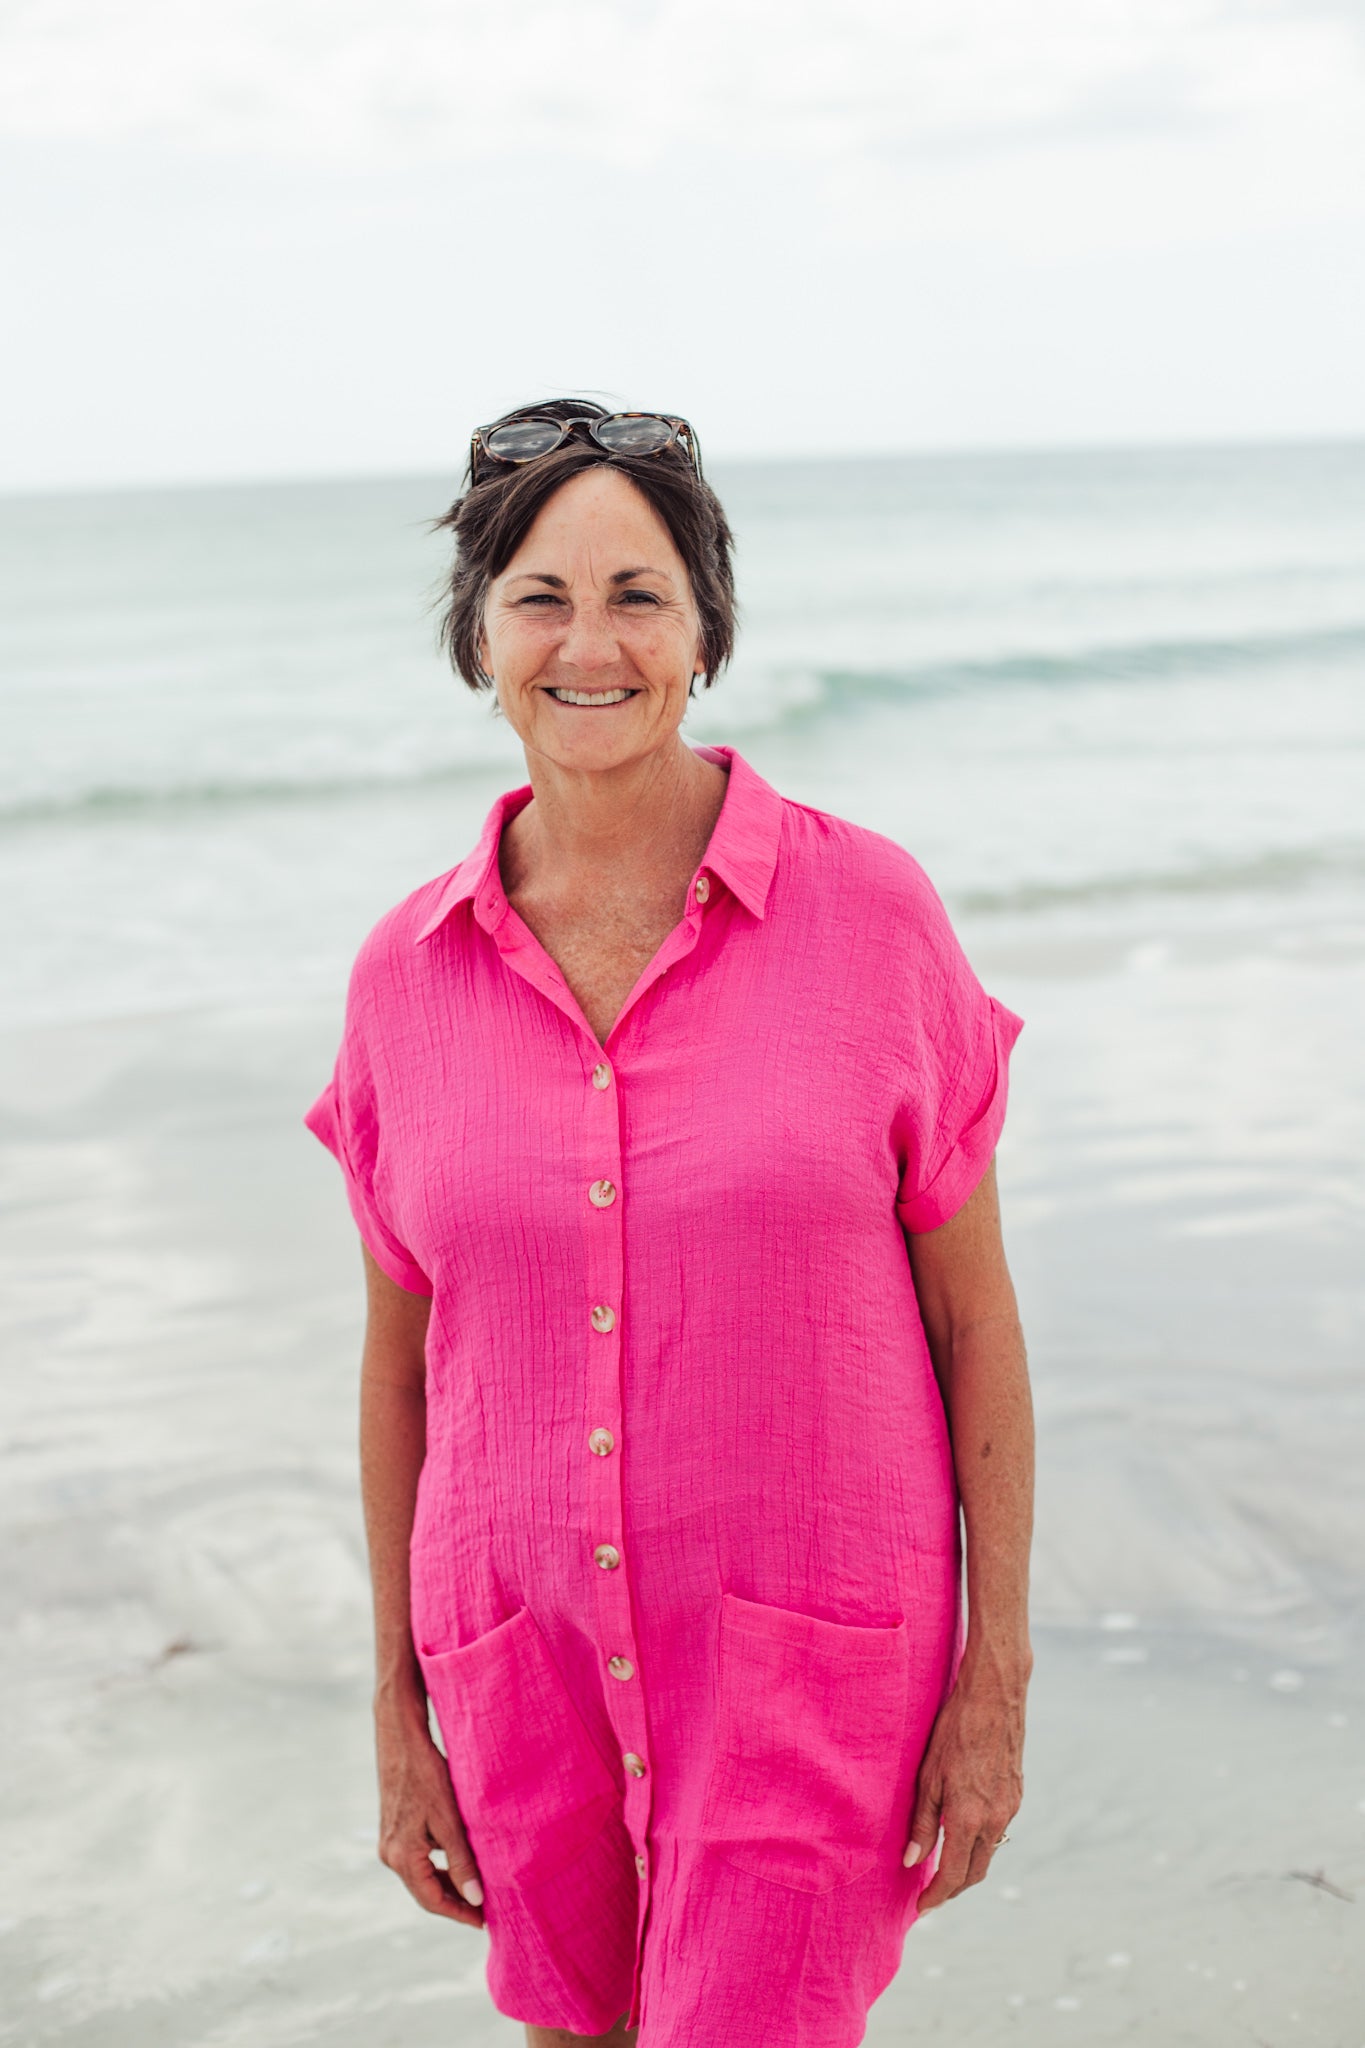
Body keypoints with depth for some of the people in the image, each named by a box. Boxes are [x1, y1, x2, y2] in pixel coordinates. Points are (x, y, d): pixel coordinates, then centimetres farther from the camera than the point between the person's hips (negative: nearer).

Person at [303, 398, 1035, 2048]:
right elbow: (401, 1361, 7)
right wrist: (397, 1711, 9)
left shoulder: (869, 910, -9)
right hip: (527, 1654, 3)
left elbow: (975, 1317, -4)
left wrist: (996, 1681, -5)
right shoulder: (406, 972, -1)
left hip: (813, 1661, -3)